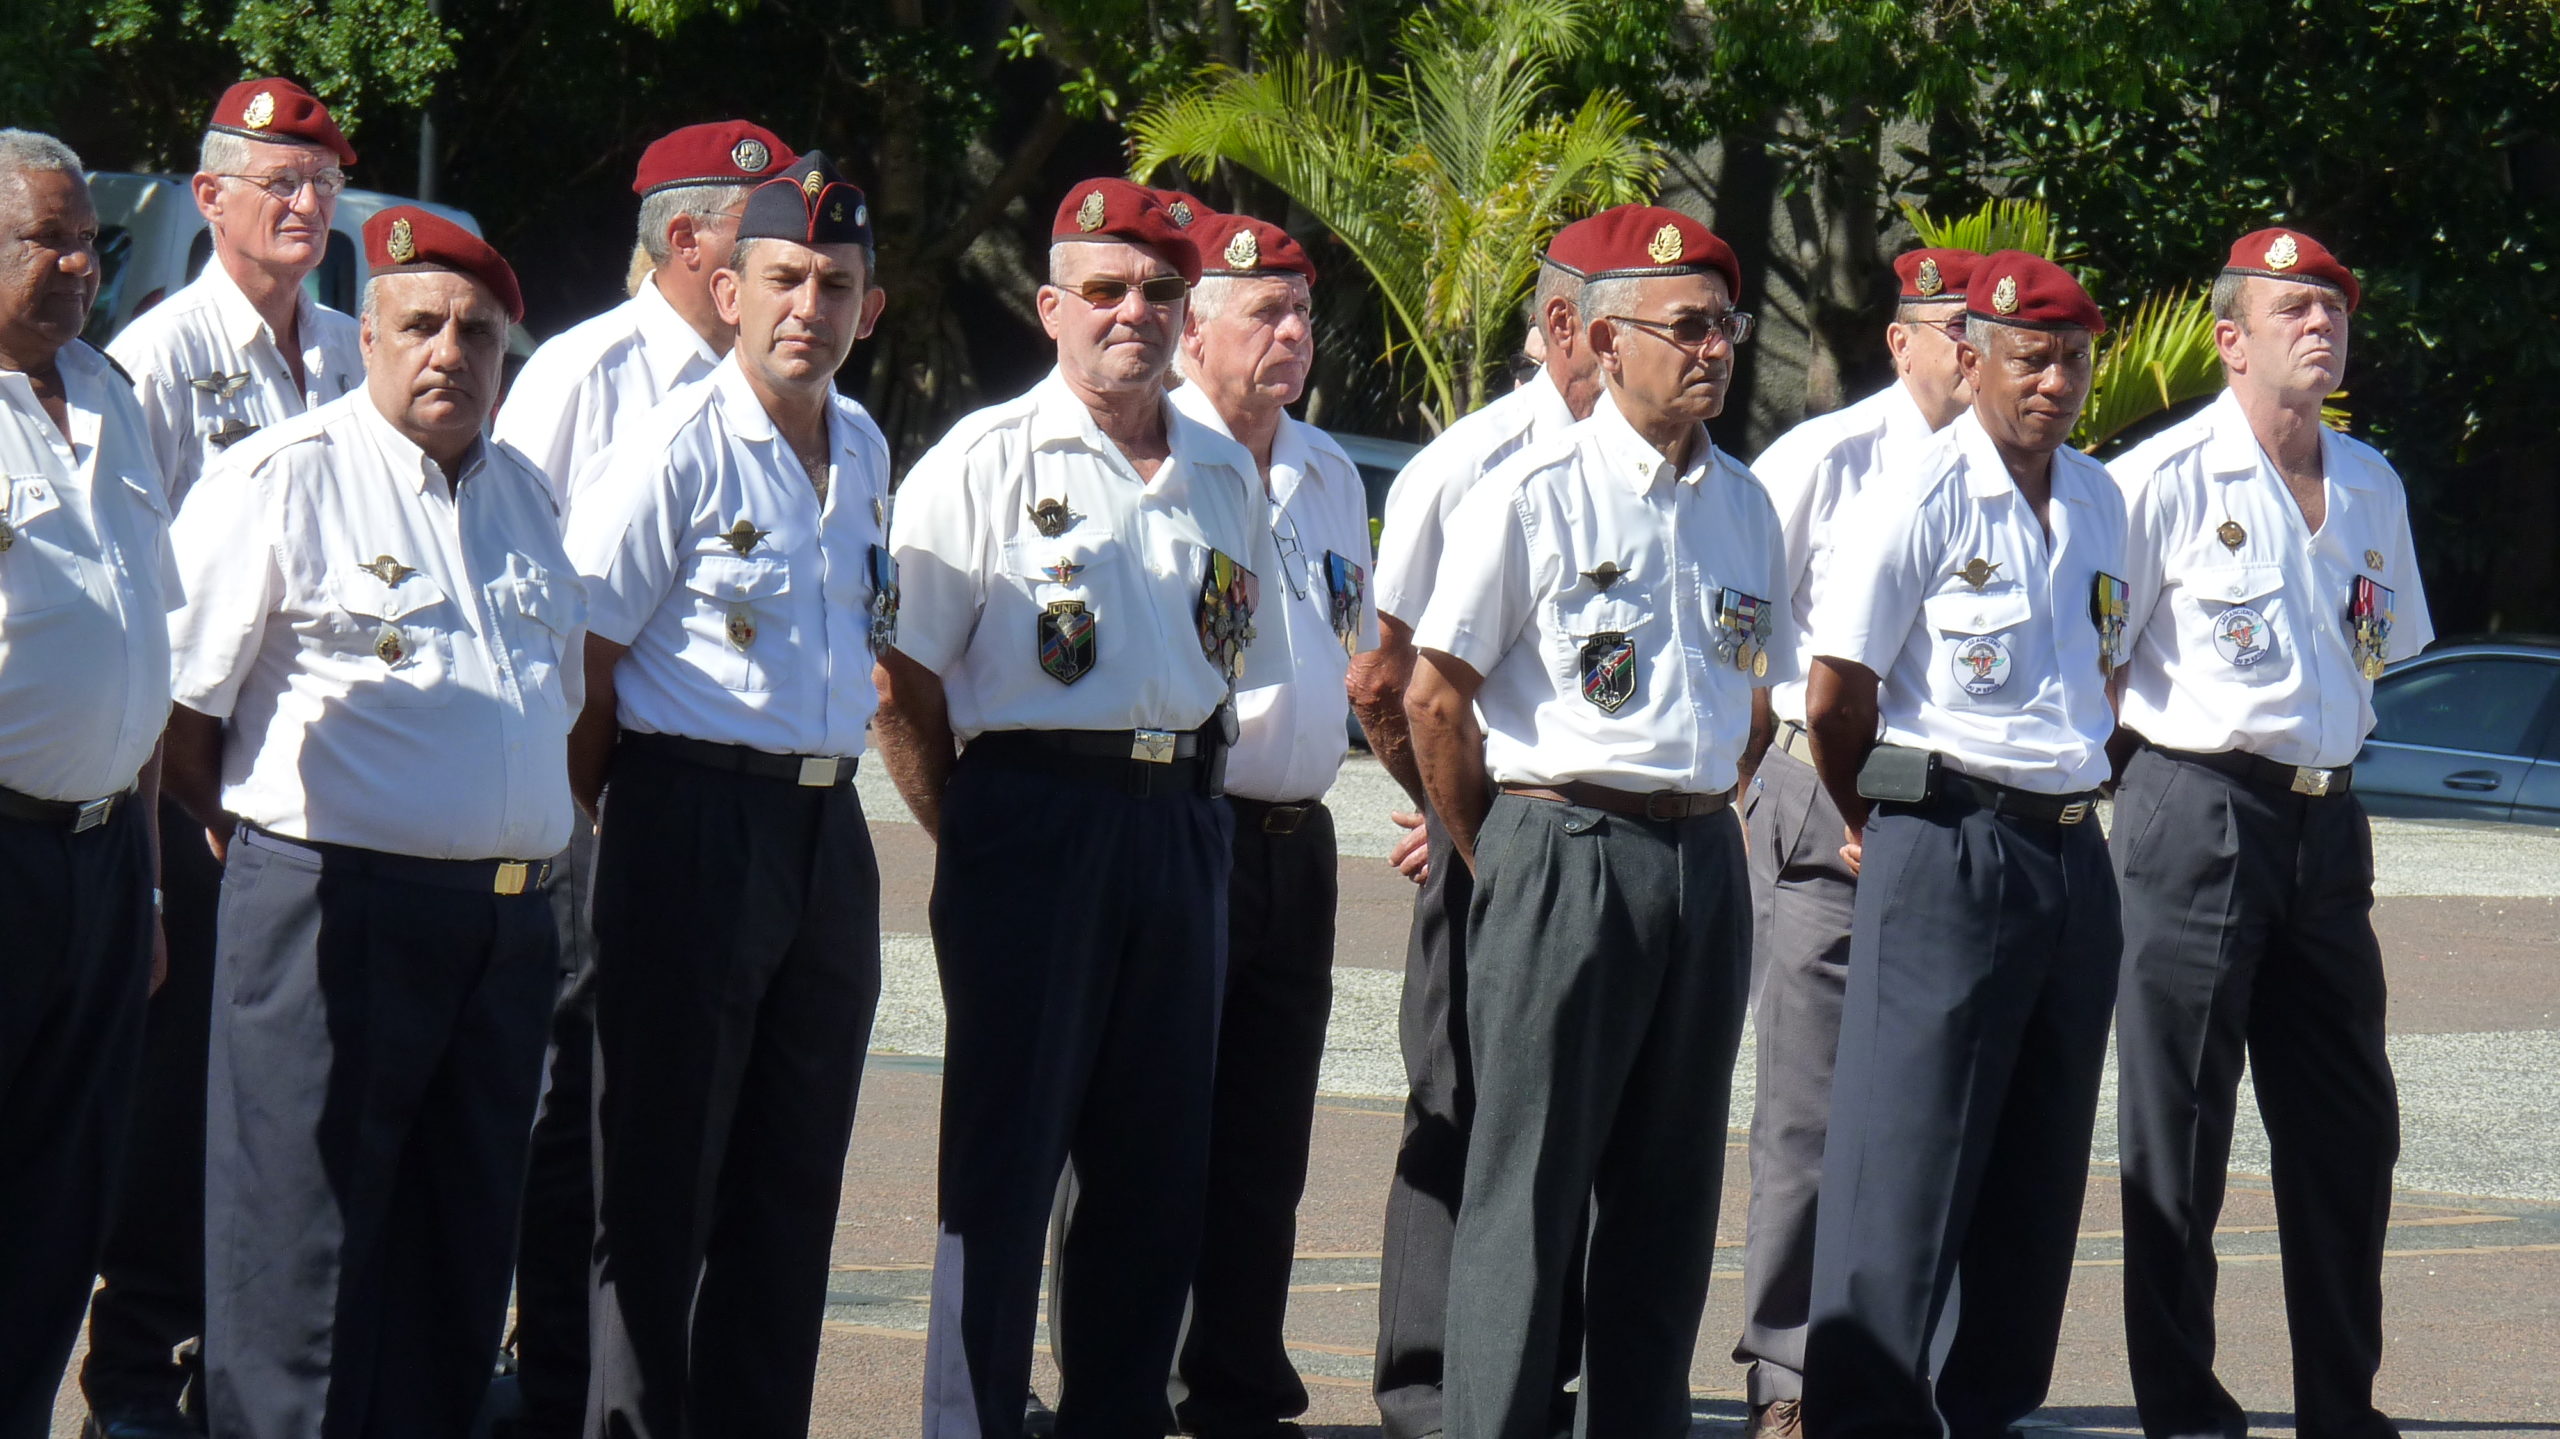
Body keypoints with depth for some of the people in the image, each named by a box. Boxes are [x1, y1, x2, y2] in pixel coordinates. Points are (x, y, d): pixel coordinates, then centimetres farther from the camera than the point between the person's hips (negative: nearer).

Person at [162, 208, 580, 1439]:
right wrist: (274, 862, -2)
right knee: (306, 1236, -6)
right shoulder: (283, 480, -6)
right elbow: (178, 710, -6)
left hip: (506, 918, 7)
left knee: (460, 1241, 10)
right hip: (338, 911, -7)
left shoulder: (525, 495, 16)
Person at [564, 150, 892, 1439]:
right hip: (696, 814, -7)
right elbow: (584, 657, -10)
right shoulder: (681, 450, -11)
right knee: (661, 1176, -2)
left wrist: (830, 785, 16)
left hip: (828, 830, 7)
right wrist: (598, 828, -6)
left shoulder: (863, 452, 11)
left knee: (796, 1175, 10)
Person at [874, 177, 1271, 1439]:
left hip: (1179, 823, 5)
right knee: (1003, 1156, -2)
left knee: (1160, 1163, 7)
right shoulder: (984, 463, -3)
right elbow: (902, 675, -4)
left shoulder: (1225, 478, 13)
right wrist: (972, 840, -4)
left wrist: (1186, 793, 13)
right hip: (1034, 806, -5)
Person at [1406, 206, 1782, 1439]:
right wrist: (1492, 857, 3)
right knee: (1530, 1183, -4)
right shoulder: (1532, 499, -6)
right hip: (1565, 855, -6)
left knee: (1670, 1185, 8)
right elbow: (1435, 697, -3)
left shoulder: (1743, 507, 11)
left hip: (1705, 863, 6)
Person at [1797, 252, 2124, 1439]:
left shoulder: (2097, 502, 11)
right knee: (1905, 1159, -6)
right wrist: (1886, 830, 6)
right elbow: (1835, 699, -7)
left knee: (2037, 1165, 9)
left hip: (2073, 851, 7)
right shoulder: (1916, 504, -10)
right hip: (1948, 850, -7)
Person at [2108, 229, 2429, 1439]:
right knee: (2177, 1132, -1)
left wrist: (2331, 742, 16)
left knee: (2347, 1127, 9)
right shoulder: (2166, 479, -10)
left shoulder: (2369, 487, 11)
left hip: (2325, 821, 7)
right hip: (2196, 820, -6)